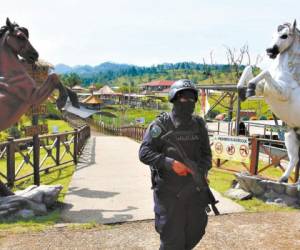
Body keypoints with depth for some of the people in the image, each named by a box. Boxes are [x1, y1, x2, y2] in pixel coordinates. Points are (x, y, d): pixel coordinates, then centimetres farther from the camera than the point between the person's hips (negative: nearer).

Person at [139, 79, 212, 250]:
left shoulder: (199, 124, 6)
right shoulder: (161, 125, -9)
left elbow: (206, 153, 12)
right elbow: (144, 153, -13)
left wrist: (202, 170, -8)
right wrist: (170, 163, -25)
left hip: (195, 189, 5)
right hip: (169, 191, -5)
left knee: (196, 231, 17)